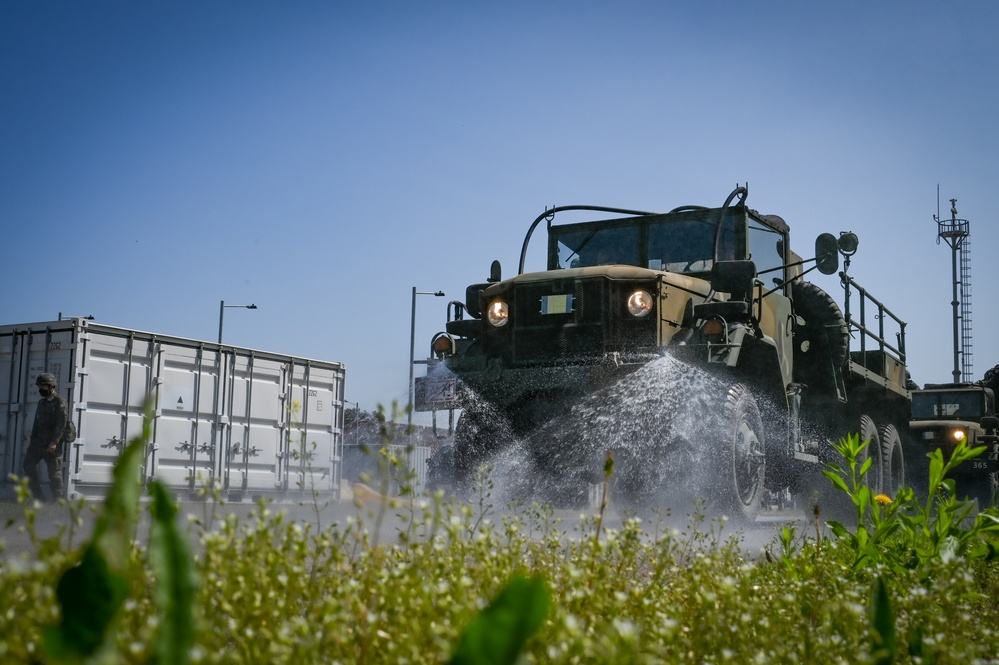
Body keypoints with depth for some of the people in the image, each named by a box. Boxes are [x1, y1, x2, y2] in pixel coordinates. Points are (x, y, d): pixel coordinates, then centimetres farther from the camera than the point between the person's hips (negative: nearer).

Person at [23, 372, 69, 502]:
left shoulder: (60, 403, -8)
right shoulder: (41, 403, 17)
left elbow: (61, 424, -16)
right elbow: (37, 422, 21)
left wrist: (54, 442, -23)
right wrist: (32, 440, 16)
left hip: (52, 444, -8)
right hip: (39, 441, 8)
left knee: (54, 471, -4)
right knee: (28, 463, 0)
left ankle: (57, 499, 2)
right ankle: (37, 495, 5)